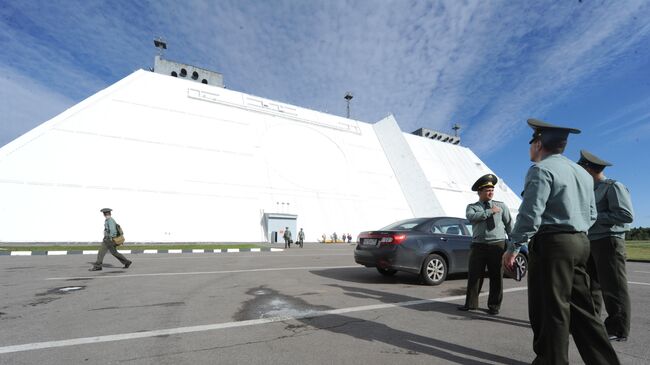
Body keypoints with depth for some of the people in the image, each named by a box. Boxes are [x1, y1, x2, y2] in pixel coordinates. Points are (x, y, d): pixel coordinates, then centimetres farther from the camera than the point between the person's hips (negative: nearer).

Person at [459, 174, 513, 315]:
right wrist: (490, 211, -12)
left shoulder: (501, 206, 12)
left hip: (498, 245, 1)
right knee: (474, 275, 2)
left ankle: (494, 306, 20)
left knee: (496, 276, 6)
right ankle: (471, 303, 15)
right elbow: (471, 217, -15)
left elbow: (509, 224, 11)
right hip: (478, 245, -1)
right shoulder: (472, 207, 8)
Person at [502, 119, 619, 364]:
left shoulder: (541, 170, -11)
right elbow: (591, 215, 21)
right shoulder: (582, 173, 18)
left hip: (552, 244, -9)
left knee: (550, 308, 1)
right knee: (581, 307, 15)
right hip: (580, 243, 9)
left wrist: (512, 247, -14)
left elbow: (530, 214, -19)